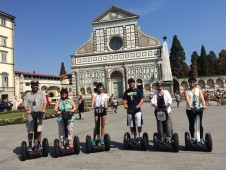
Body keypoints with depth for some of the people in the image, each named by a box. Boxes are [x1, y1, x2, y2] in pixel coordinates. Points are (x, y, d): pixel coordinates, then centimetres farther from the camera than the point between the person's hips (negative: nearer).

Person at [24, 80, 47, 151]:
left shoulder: (41, 94, 13)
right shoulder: (28, 94, 10)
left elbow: (44, 102, 3)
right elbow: (25, 104, 2)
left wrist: (43, 109, -15)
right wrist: (27, 110, -17)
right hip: (30, 116, 0)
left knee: (39, 130, 2)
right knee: (30, 131, 3)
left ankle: (39, 144, 16)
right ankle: (30, 145, 17)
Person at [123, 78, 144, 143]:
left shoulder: (138, 91, 2)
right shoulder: (127, 92, 10)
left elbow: (142, 99, -5)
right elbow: (125, 100, 6)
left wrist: (139, 105, -22)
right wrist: (125, 105, -15)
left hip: (137, 110, -3)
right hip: (129, 110, 3)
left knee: (139, 125, -3)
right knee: (131, 126, 11)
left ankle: (140, 137, 12)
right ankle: (132, 138, 22)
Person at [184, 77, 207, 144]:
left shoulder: (198, 90, 8)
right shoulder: (186, 91, 4)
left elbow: (202, 98, -8)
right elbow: (187, 99, -14)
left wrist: (204, 105, -26)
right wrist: (190, 106, -32)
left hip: (199, 108, 0)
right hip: (189, 109, 0)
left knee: (199, 124, 0)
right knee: (191, 124, 6)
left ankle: (201, 138, 9)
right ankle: (192, 138, 17)